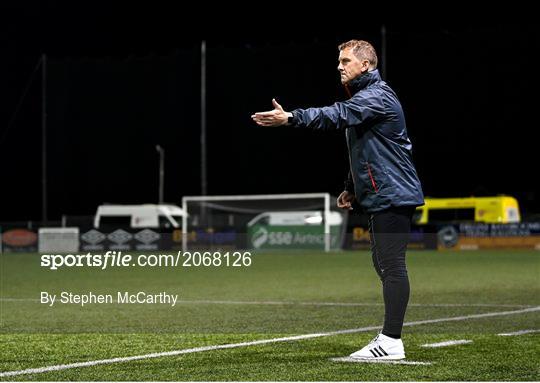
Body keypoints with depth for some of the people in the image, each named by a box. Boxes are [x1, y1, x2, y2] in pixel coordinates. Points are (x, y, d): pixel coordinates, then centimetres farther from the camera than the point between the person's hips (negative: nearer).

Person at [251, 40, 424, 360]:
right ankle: (389, 337, 17)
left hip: (392, 195, -11)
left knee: (391, 265, -12)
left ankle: (391, 342, -13)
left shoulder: (377, 96, -13)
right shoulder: (364, 97, 21)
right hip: (382, 195, 11)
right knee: (384, 264, 12)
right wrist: (352, 188, 25)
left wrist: (290, 117, -40)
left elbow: (339, 115, -31)